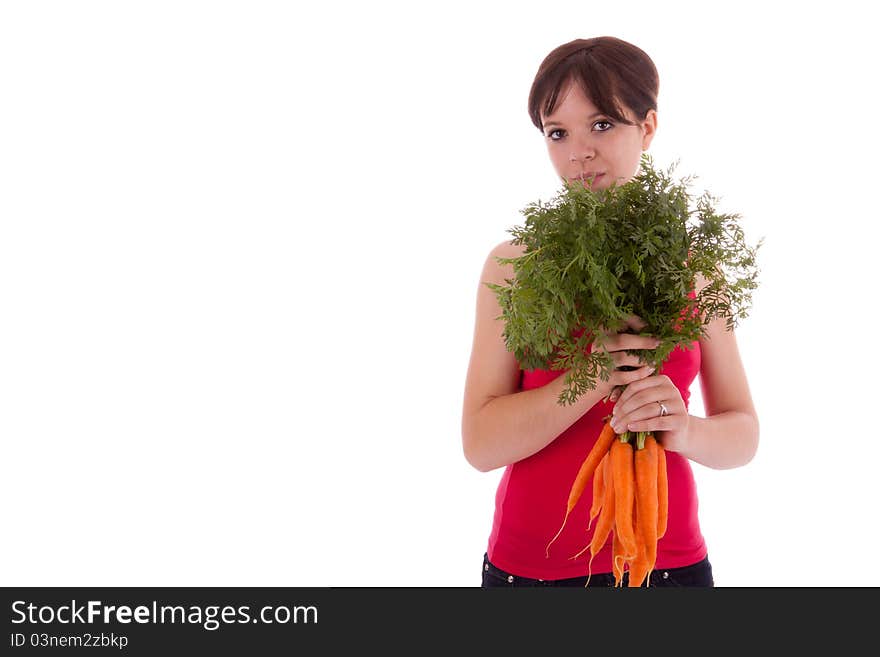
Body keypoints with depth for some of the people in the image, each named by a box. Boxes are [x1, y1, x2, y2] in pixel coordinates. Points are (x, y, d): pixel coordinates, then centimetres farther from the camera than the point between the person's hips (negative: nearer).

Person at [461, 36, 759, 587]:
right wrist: (597, 377, -24)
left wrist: (685, 430, -18)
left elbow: (744, 433, 3)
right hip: (530, 564, -1)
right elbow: (481, 444, -12)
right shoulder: (515, 264, -5)